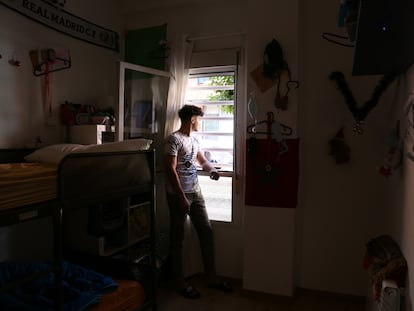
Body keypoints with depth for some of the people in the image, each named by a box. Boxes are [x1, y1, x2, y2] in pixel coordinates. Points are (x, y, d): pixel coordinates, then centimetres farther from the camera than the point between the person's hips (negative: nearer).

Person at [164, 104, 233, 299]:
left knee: (206, 231, 9)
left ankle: (211, 276, 21)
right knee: (177, 238, 3)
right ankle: (179, 281, 16)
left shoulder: (194, 140, 14)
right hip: (178, 194, -8)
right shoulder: (174, 139, -12)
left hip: (196, 193, 8)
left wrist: (212, 170, 3)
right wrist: (181, 196, -20)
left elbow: (202, 161, 26)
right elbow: (171, 169, -17)